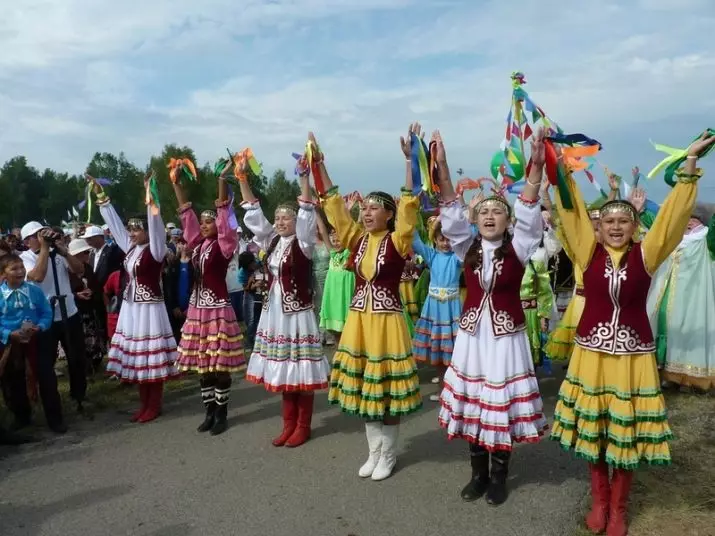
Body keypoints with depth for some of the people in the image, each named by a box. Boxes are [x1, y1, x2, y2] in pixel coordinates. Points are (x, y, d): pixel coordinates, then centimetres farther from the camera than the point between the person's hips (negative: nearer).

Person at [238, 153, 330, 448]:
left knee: (301, 370, 1)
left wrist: (304, 177, -28)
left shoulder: (303, 243, -7)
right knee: (282, 369, 12)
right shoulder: (272, 242, 8)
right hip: (274, 310, 6)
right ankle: (289, 424, 24)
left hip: (297, 311, -6)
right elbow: (253, 213, 6)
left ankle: (303, 426, 14)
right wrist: (242, 179, 0)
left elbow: (307, 214, -19)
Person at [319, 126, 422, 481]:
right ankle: (374, 452, 30)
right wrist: (319, 165, 2)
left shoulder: (397, 242, -7)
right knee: (363, 389, 13)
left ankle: (388, 456, 22)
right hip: (358, 320, 6)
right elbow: (334, 205, 5)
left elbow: (408, 204, -19)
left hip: (386, 321, -5)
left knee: (386, 390, 5)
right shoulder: (358, 239, 6)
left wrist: (410, 158, -25)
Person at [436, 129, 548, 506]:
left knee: (503, 405, 5)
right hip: (471, 334, 3)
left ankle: (499, 476, 23)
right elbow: (451, 213, -8)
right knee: (471, 403, 9)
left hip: (506, 336, -2)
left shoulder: (517, 248, -3)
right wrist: (441, 167, -20)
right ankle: (478, 474, 26)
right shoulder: (467, 247, 2)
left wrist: (535, 168, -30)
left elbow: (529, 214, -16)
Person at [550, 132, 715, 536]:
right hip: (591, 351, 1)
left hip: (633, 354, 0)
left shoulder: (646, 254, -3)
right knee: (592, 427, 11)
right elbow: (572, 211, -5)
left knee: (628, 431, 9)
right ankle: (599, 500, 31)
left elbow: (675, 213, -6)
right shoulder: (589, 252, -3)